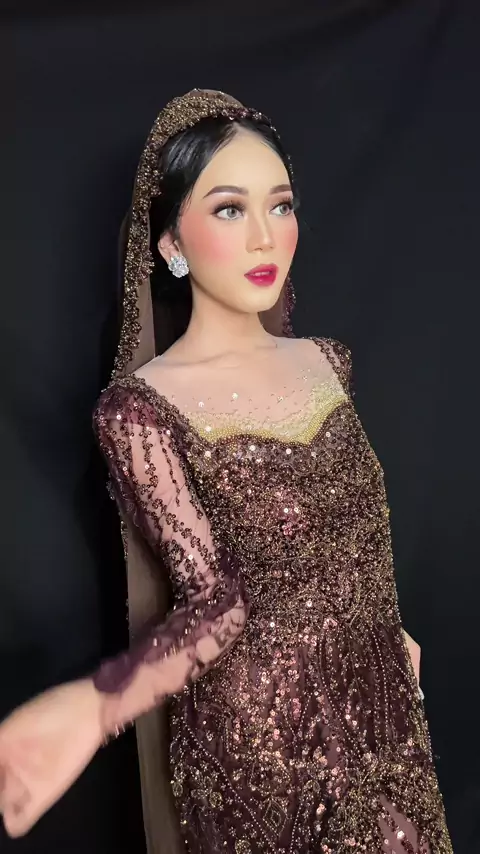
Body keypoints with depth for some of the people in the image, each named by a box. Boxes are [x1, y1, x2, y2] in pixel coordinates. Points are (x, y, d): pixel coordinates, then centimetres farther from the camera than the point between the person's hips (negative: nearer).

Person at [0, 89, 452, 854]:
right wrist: (95, 704, -36)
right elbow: (215, 598, -21)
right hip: (261, 727, -5)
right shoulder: (143, 407, -19)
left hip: (376, 696, 6)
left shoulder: (325, 362, -1)